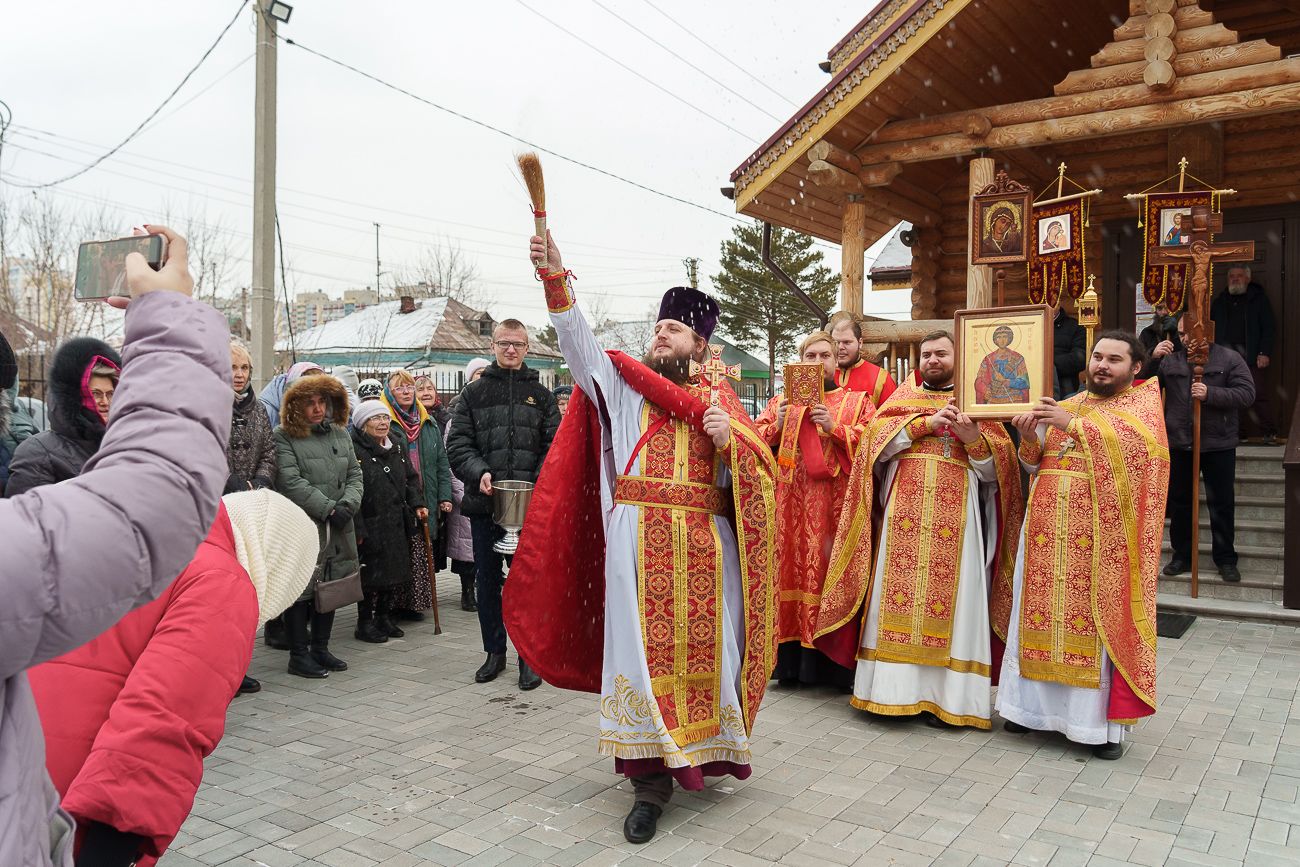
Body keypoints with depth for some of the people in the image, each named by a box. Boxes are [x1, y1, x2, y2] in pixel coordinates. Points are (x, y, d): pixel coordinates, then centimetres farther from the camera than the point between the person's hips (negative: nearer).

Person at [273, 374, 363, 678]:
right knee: (301, 590, 0)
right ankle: (299, 655, 11)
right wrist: (328, 509, -16)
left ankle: (320, 648, 23)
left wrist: (348, 504, -8)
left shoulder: (340, 434, 14)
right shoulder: (284, 437, -6)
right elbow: (291, 482, -15)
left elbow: (355, 474, 11)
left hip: (338, 529, 6)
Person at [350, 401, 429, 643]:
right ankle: (365, 623, 15)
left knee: (393, 573, 13)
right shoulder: (354, 450, -14)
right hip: (370, 526, -7)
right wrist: (357, 529, -21)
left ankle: (384, 618, 28)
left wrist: (417, 504, 4)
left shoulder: (397, 446, 11)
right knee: (370, 575, 0)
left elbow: (411, 478, 20)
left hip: (396, 524, 7)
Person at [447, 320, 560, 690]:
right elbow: (457, 443, 2)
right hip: (484, 504, 1)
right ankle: (495, 652, 25)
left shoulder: (541, 395, 8)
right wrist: (479, 472, -16)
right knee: (487, 580, 11)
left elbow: (555, 447, 3)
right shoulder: (474, 393, 7)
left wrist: (538, 485, -12)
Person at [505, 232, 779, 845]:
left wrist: (728, 437, -12)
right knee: (642, 649, -4)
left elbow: (748, 477, 8)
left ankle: (702, 754, 26)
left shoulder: (719, 399, 14)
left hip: (703, 543, 1)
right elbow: (578, 340, -4)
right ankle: (650, 778, 4)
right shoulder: (623, 382, 12)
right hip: (640, 540, -1)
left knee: (701, 647, 6)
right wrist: (556, 278, -18)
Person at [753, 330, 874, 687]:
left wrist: (835, 428, -13)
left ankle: (835, 663, 1)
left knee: (832, 572, -5)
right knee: (791, 569, -2)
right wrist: (777, 425, -7)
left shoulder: (857, 400, 12)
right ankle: (790, 660, 4)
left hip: (836, 504, -2)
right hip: (790, 506, 2)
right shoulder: (781, 401, 18)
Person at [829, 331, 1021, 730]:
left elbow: (995, 469, 6)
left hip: (956, 518, -1)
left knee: (949, 596, -4)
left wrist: (972, 437, -12)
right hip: (904, 514, 1)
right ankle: (895, 688, 3)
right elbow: (877, 437, 0)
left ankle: (944, 694, 2)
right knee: (898, 592, -2)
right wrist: (924, 423, -9)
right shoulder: (904, 395, 16)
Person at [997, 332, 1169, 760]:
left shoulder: (1142, 403, 3)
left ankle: (1104, 722, 8)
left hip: (1101, 536, -4)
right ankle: (1036, 703, 20)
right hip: (1048, 531, 5)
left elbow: (1139, 442, -19)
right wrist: (1029, 437, -8)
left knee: (1100, 621, -2)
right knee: (1042, 612, 7)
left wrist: (1074, 425, -22)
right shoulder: (1066, 406, 16)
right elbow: (1033, 464, 13)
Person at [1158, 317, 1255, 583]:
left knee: (1222, 504, 6)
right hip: (1179, 444, 2)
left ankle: (1226, 559, 18)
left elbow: (1247, 393, -10)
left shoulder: (1229, 359, -1)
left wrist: (1210, 394, -22)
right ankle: (1181, 555, 22)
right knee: (1180, 501, 10)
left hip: (1218, 445, -2)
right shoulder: (1170, 361, 6)